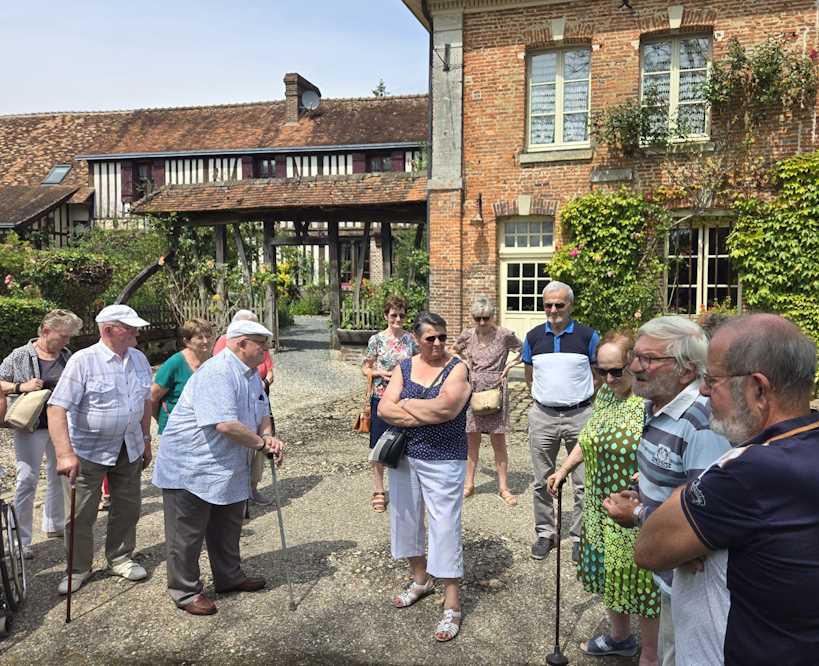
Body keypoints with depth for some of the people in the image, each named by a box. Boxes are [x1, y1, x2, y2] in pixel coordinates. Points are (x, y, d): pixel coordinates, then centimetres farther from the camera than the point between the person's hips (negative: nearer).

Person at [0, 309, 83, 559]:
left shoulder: (66, 356, 4)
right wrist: (21, 386, -19)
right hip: (31, 427, -4)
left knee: (59, 476, 15)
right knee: (27, 479, -3)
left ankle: (54, 525, 33)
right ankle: (21, 540, 8)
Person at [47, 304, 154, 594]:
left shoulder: (139, 359, 1)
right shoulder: (83, 360, -17)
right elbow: (57, 407, -22)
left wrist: (146, 440, 14)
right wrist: (65, 453, -31)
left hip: (129, 449, 5)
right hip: (88, 450, -5)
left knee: (127, 508, 15)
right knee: (81, 514, 6)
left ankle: (120, 559, 34)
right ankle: (79, 568, 26)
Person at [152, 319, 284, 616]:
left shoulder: (250, 374, 7)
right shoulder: (217, 373, -26)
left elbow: (262, 412, 16)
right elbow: (226, 425, -34)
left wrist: (267, 435, -6)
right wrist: (261, 443, -20)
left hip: (228, 468, 10)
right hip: (190, 466, -10)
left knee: (228, 528, 22)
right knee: (187, 533, 6)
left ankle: (229, 577, 38)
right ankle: (185, 591, 21)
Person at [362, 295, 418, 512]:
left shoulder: (411, 339, 2)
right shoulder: (376, 340, -3)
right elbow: (365, 368, 2)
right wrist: (380, 373, -15)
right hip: (381, 398, -1)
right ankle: (378, 491, 19)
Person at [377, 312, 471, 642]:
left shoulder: (456, 368, -8)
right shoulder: (404, 368, 3)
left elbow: (445, 407, -24)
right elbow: (384, 409, -8)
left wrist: (406, 405, -11)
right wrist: (428, 414, -19)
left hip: (443, 460, -5)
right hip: (404, 456, 5)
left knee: (445, 528, -2)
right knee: (405, 518, 18)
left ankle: (451, 605, 12)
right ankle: (420, 579, 41)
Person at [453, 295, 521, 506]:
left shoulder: (504, 335, -7)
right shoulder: (467, 335, 0)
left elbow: (523, 350, 7)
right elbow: (454, 351, 20)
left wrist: (508, 366, -4)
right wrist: (465, 366, 5)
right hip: (472, 391, 2)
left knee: (498, 441, 2)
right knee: (472, 440, 9)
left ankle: (503, 487, 13)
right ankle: (469, 484, 21)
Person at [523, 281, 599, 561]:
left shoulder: (588, 336, -3)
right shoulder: (533, 336, 4)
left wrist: (581, 399, 6)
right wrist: (542, 398, 11)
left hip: (580, 416, -2)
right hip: (542, 416, 2)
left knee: (583, 482, 4)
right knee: (542, 481, 10)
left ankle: (580, 537, 18)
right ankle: (545, 533, 24)